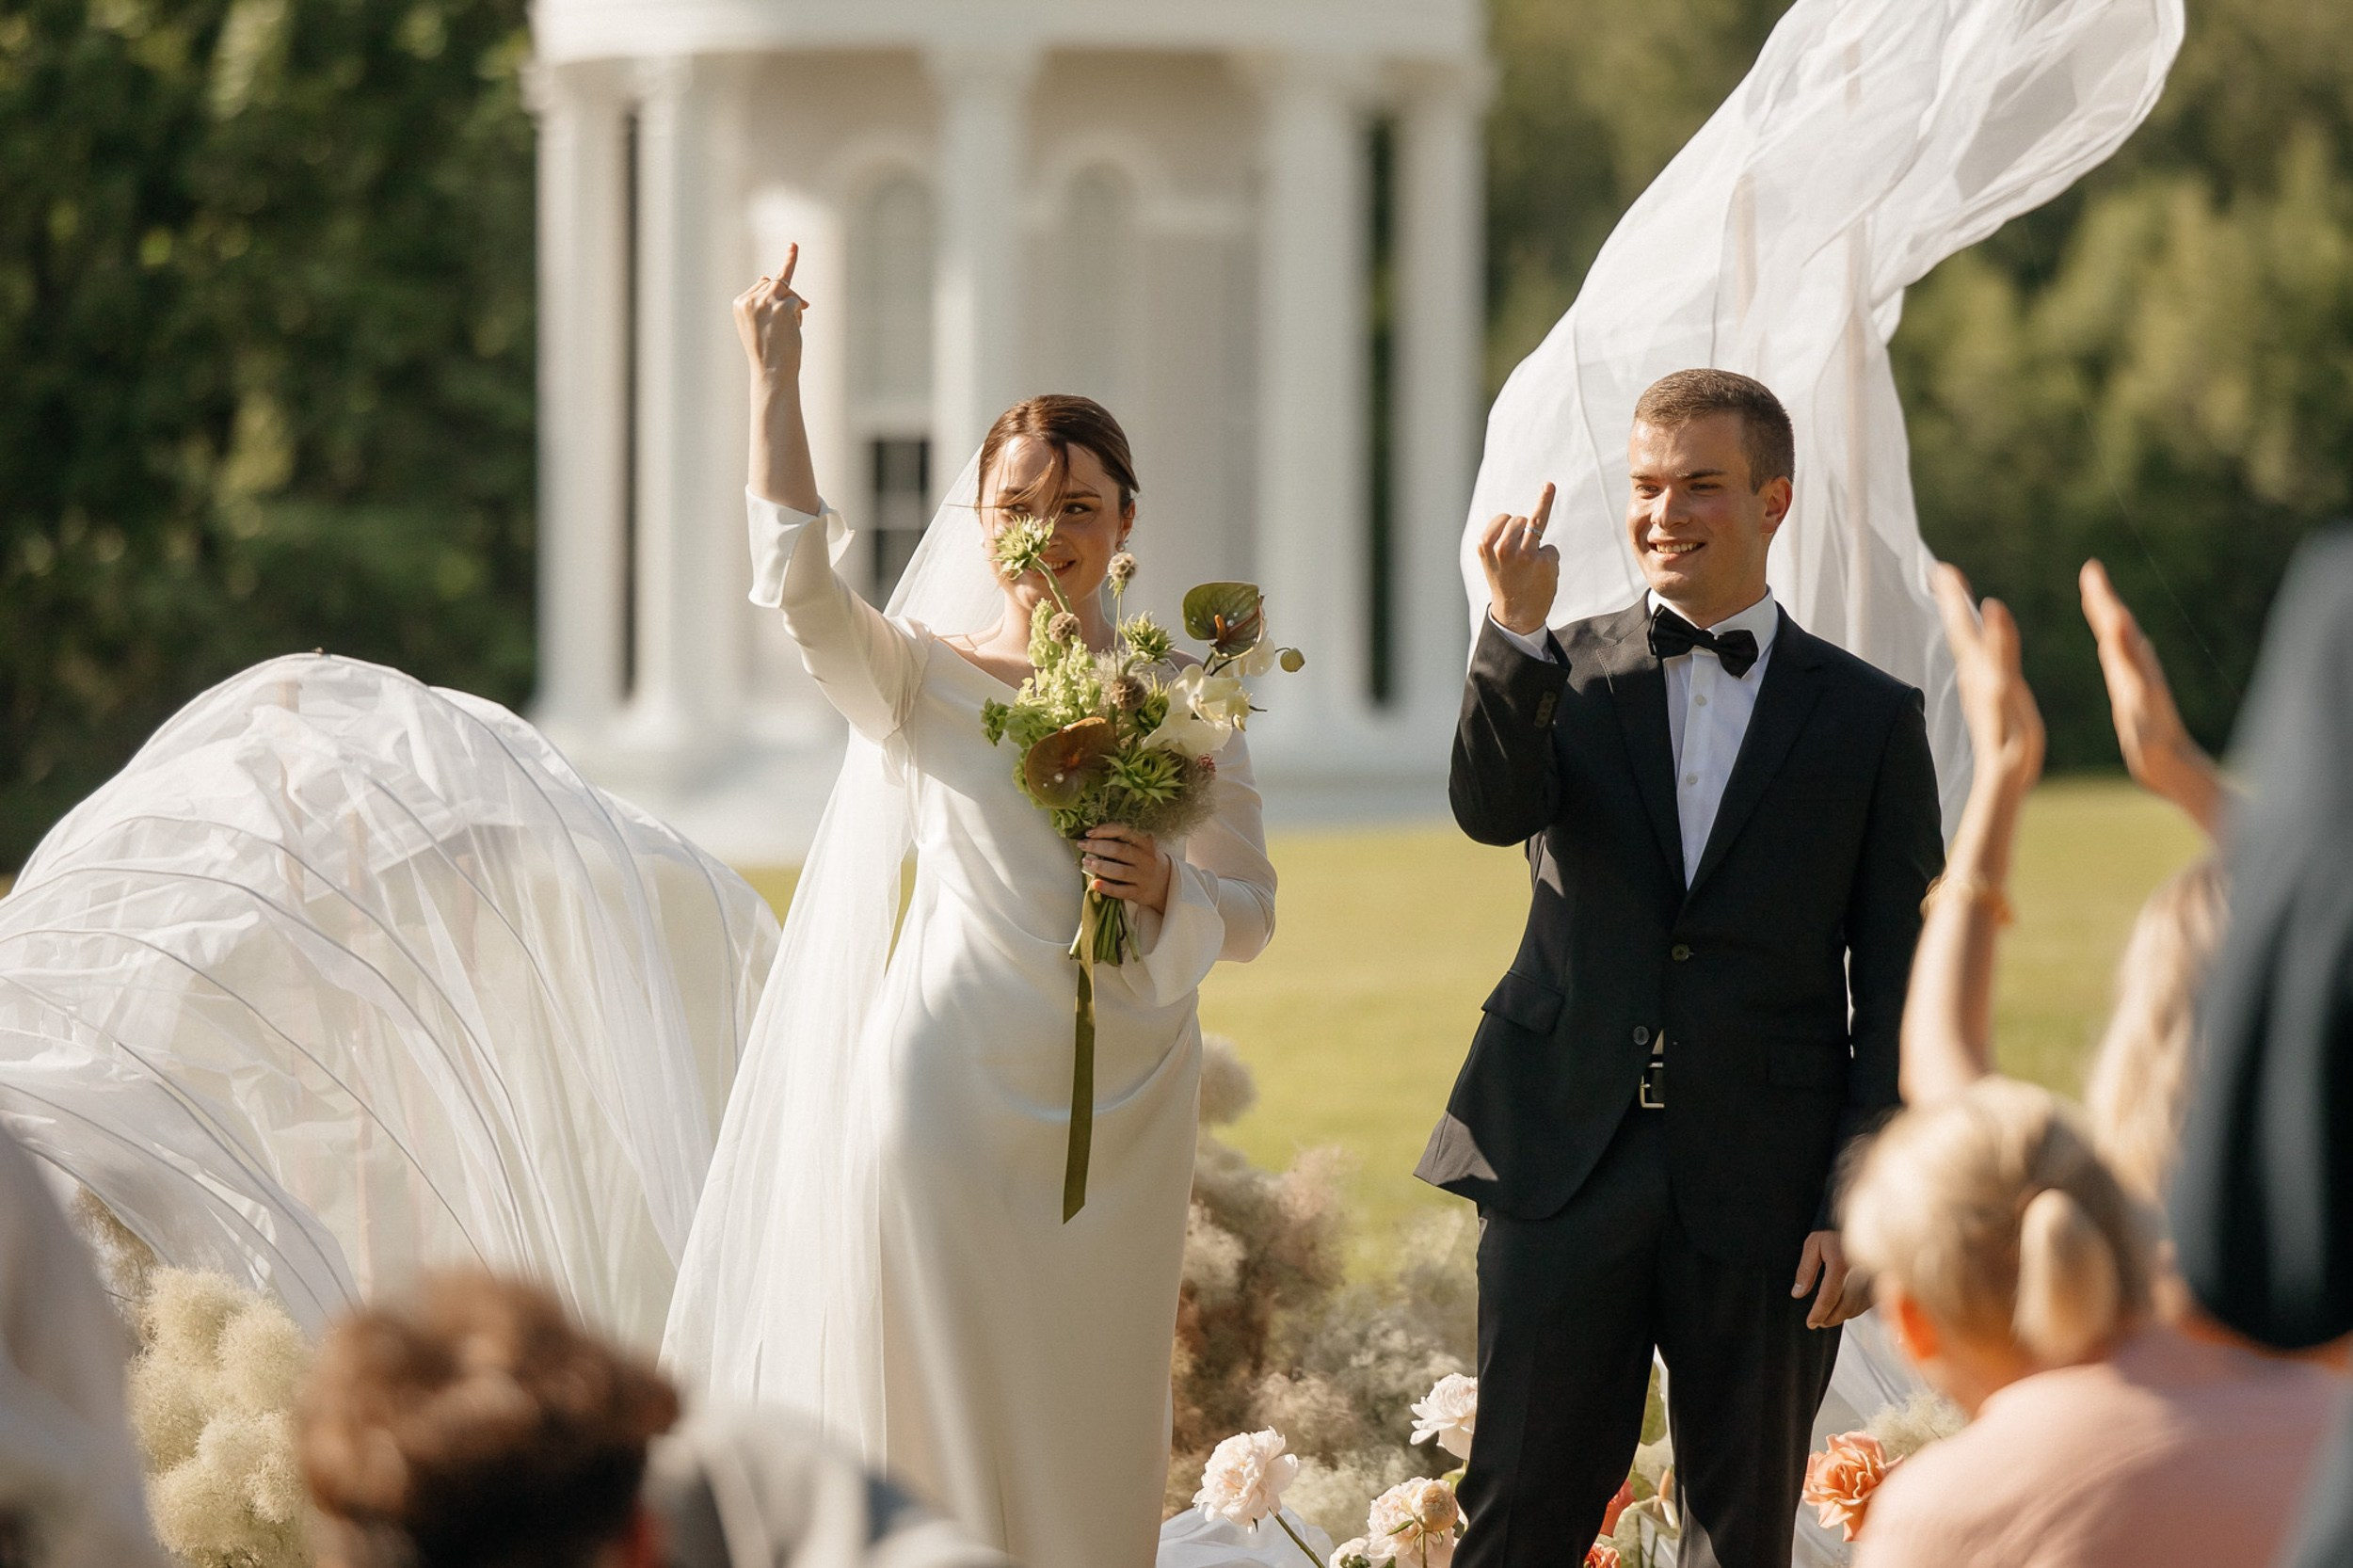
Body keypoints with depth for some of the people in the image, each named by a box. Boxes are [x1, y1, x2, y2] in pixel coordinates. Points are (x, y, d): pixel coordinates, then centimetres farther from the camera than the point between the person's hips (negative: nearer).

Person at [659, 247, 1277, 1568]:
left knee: (1090, 1415, 7)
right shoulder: (921, 678, -1)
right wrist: (776, 378, -19)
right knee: (937, 1408, 0)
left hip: (1119, 1100, 2)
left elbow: (1250, 910, 7)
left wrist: (1165, 889, -15)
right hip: (949, 1088, -2)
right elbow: (800, 585, -19)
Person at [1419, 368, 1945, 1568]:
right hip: (1566, 1166, 0)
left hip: (1765, 1196, 0)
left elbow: (1898, 990, 2)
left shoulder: (1869, 719, 4)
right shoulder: (1565, 674, 7)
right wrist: (1515, 633, -30)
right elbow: (1491, 809, -14)